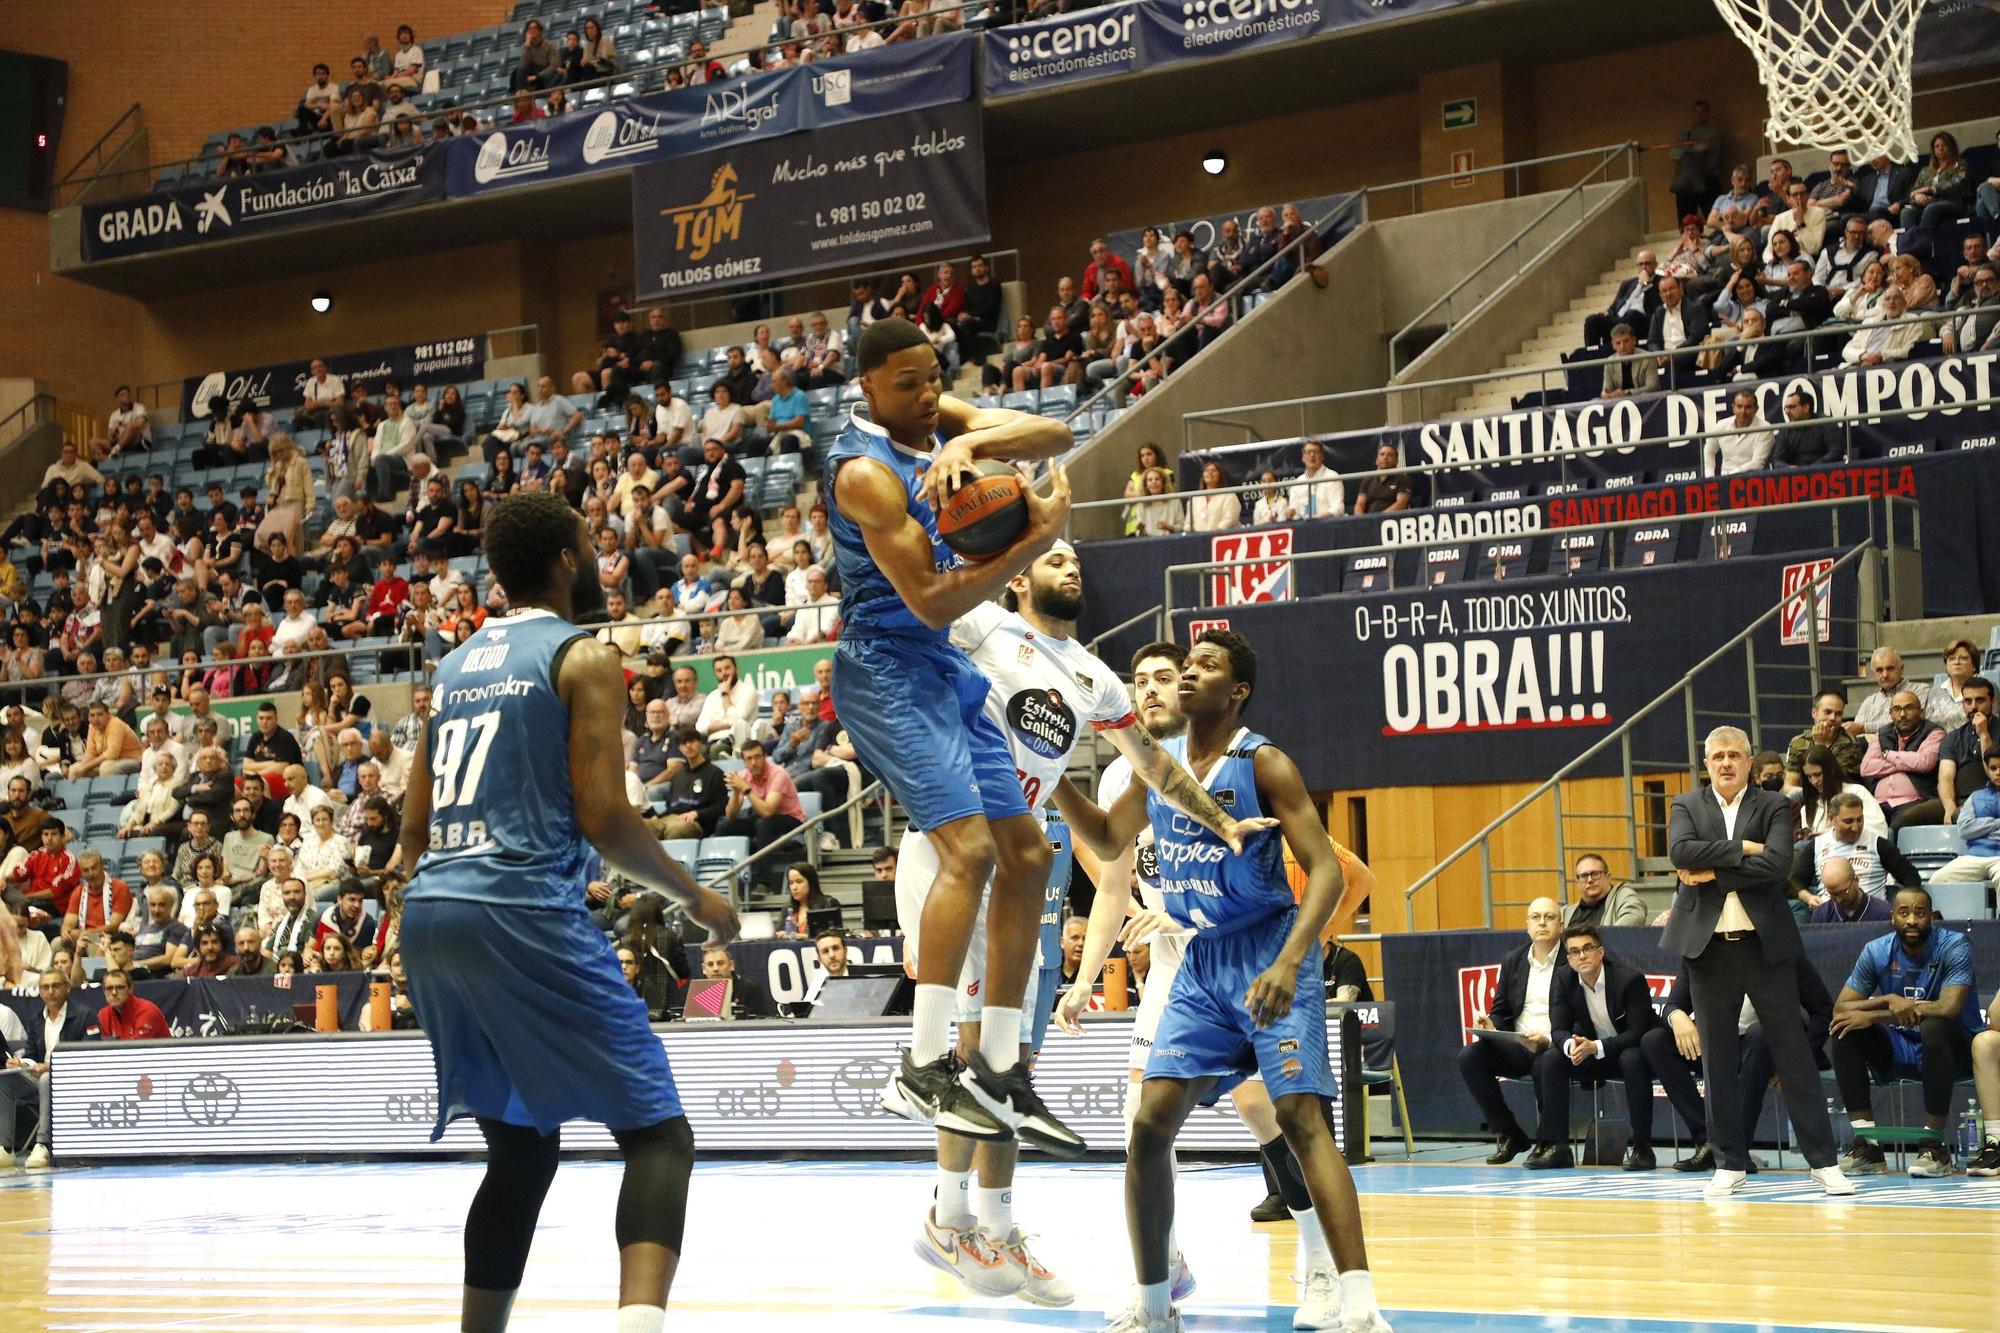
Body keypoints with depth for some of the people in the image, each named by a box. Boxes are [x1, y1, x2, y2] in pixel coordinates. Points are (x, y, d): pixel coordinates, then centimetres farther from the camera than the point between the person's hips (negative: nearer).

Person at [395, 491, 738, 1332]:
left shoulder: (454, 667, 20)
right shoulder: (584, 658, -1)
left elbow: (414, 829, 18)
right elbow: (604, 820, -9)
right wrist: (694, 899, 5)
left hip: (428, 916, 7)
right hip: (526, 916, -7)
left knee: (522, 1150, 19)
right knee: (658, 1133, -5)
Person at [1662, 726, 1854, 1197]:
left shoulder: (1774, 807, 4)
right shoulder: (1687, 806, 9)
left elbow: (1776, 862, -13)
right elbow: (1681, 851, -11)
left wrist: (1712, 874, -12)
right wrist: (1742, 849, -13)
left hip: (1765, 944, -2)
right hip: (1709, 946, 2)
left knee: (1792, 1052, -1)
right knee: (1718, 1058, 5)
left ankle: (1823, 1161, 1)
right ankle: (1730, 1164, 12)